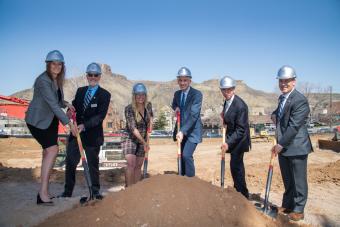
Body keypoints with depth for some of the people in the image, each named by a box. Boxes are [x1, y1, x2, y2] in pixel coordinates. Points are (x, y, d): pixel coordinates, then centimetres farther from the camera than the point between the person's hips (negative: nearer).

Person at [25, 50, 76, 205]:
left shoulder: (58, 80, 5)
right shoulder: (43, 80, -21)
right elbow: (53, 104, -29)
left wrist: (65, 103, -6)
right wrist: (68, 122, -32)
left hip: (51, 121, 8)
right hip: (37, 120, -8)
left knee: (48, 153, 8)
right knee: (53, 150, -21)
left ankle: (44, 192, 17)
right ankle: (43, 192, -17)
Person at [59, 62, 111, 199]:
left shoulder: (105, 95, -6)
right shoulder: (80, 91, 11)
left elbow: (100, 116, -15)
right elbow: (74, 106, 10)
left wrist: (84, 125, -27)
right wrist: (69, 112, -15)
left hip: (92, 135, -4)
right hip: (76, 133, 4)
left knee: (93, 164, 9)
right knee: (70, 163, 6)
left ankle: (95, 191, 23)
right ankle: (67, 192, 20)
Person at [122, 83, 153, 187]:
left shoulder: (148, 105, -4)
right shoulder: (129, 108, -20)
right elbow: (133, 128, -26)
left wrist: (150, 123, 0)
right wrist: (144, 142, -31)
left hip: (142, 140, 5)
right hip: (130, 139, -5)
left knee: (138, 166, 9)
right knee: (131, 164, -18)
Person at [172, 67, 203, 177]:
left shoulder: (197, 94, -16)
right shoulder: (177, 93, 6)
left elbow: (193, 115, -25)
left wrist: (183, 131, -33)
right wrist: (176, 108, 2)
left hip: (192, 131, -6)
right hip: (181, 130, 6)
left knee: (187, 155, -18)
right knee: (181, 156, 11)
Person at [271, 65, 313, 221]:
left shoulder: (300, 100, -18)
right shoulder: (282, 98, 10)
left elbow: (294, 126, -22)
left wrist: (281, 144, -19)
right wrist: (274, 114, 6)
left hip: (296, 147, -8)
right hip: (283, 147, 8)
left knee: (299, 181, 7)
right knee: (287, 180, 19)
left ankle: (298, 210, 20)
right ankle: (287, 205, 33)